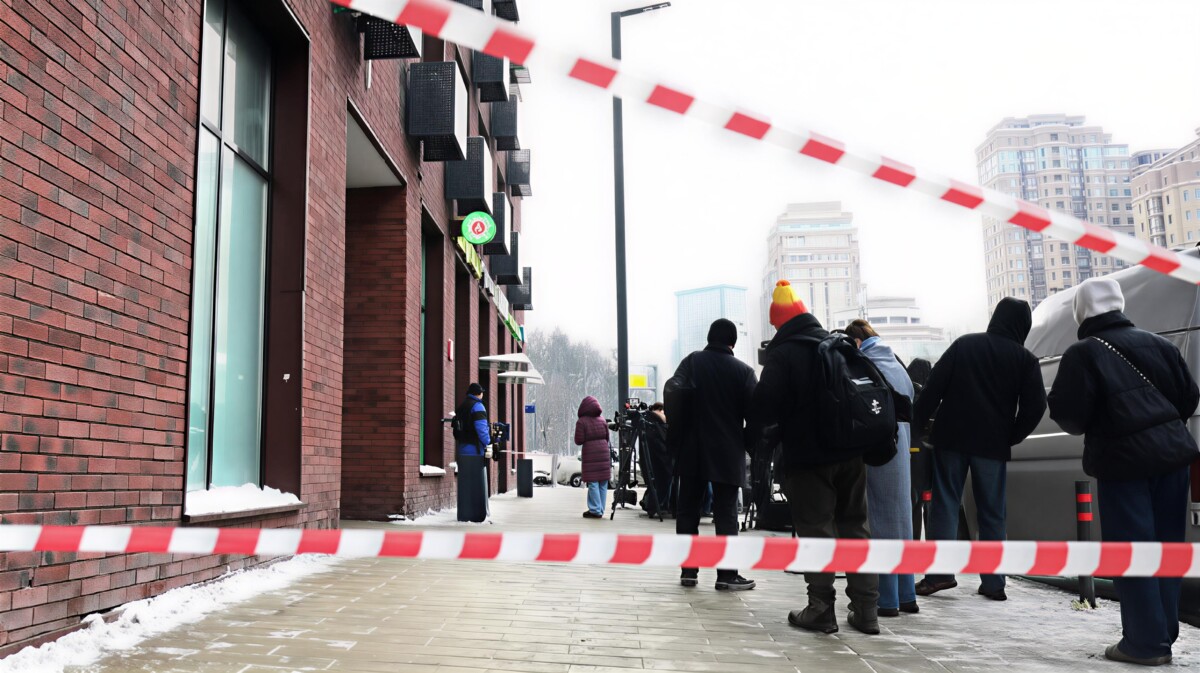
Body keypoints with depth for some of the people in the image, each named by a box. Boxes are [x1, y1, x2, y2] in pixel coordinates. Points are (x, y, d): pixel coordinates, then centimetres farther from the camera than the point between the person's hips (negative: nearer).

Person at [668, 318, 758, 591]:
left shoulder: (691, 362, 1)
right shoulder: (743, 371, -2)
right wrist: (746, 442, 7)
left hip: (691, 451, 1)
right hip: (728, 453, -1)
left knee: (687, 509, 10)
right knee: (726, 513, 4)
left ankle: (688, 571, 11)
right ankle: (727, 574, 1)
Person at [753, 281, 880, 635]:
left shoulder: (781, 354, -10)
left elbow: (765, 409, -15)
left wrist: (763, 422, 5)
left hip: (807, 456, -5)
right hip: (850, 453, 6)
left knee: (815, 531, 1)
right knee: (855, 526, 11)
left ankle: (821, 609, 5)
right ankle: (865, 609, 15)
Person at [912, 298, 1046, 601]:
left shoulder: (963, 344, 2)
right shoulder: (1025, 359, 1)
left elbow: (934, 387, -4)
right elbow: (1035, 406, -4)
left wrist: (917, 423, -1)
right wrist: (1012, 437, 7)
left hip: (952, 437, 0)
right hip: (993, 444, 0)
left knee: (945, 503, 5)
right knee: (992, 513, 9)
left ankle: (940, 573, 0)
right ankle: (993, 582, 8)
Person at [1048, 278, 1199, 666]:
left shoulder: (1083, 353, -8)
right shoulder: (1156, 344, 9)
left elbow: (1068, 413, -12)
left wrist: (1087, 426, 10)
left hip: (1124, 460, -6)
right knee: (1165, 545, 12)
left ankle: (1146, 642, 4)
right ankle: (1163, 635, 19)